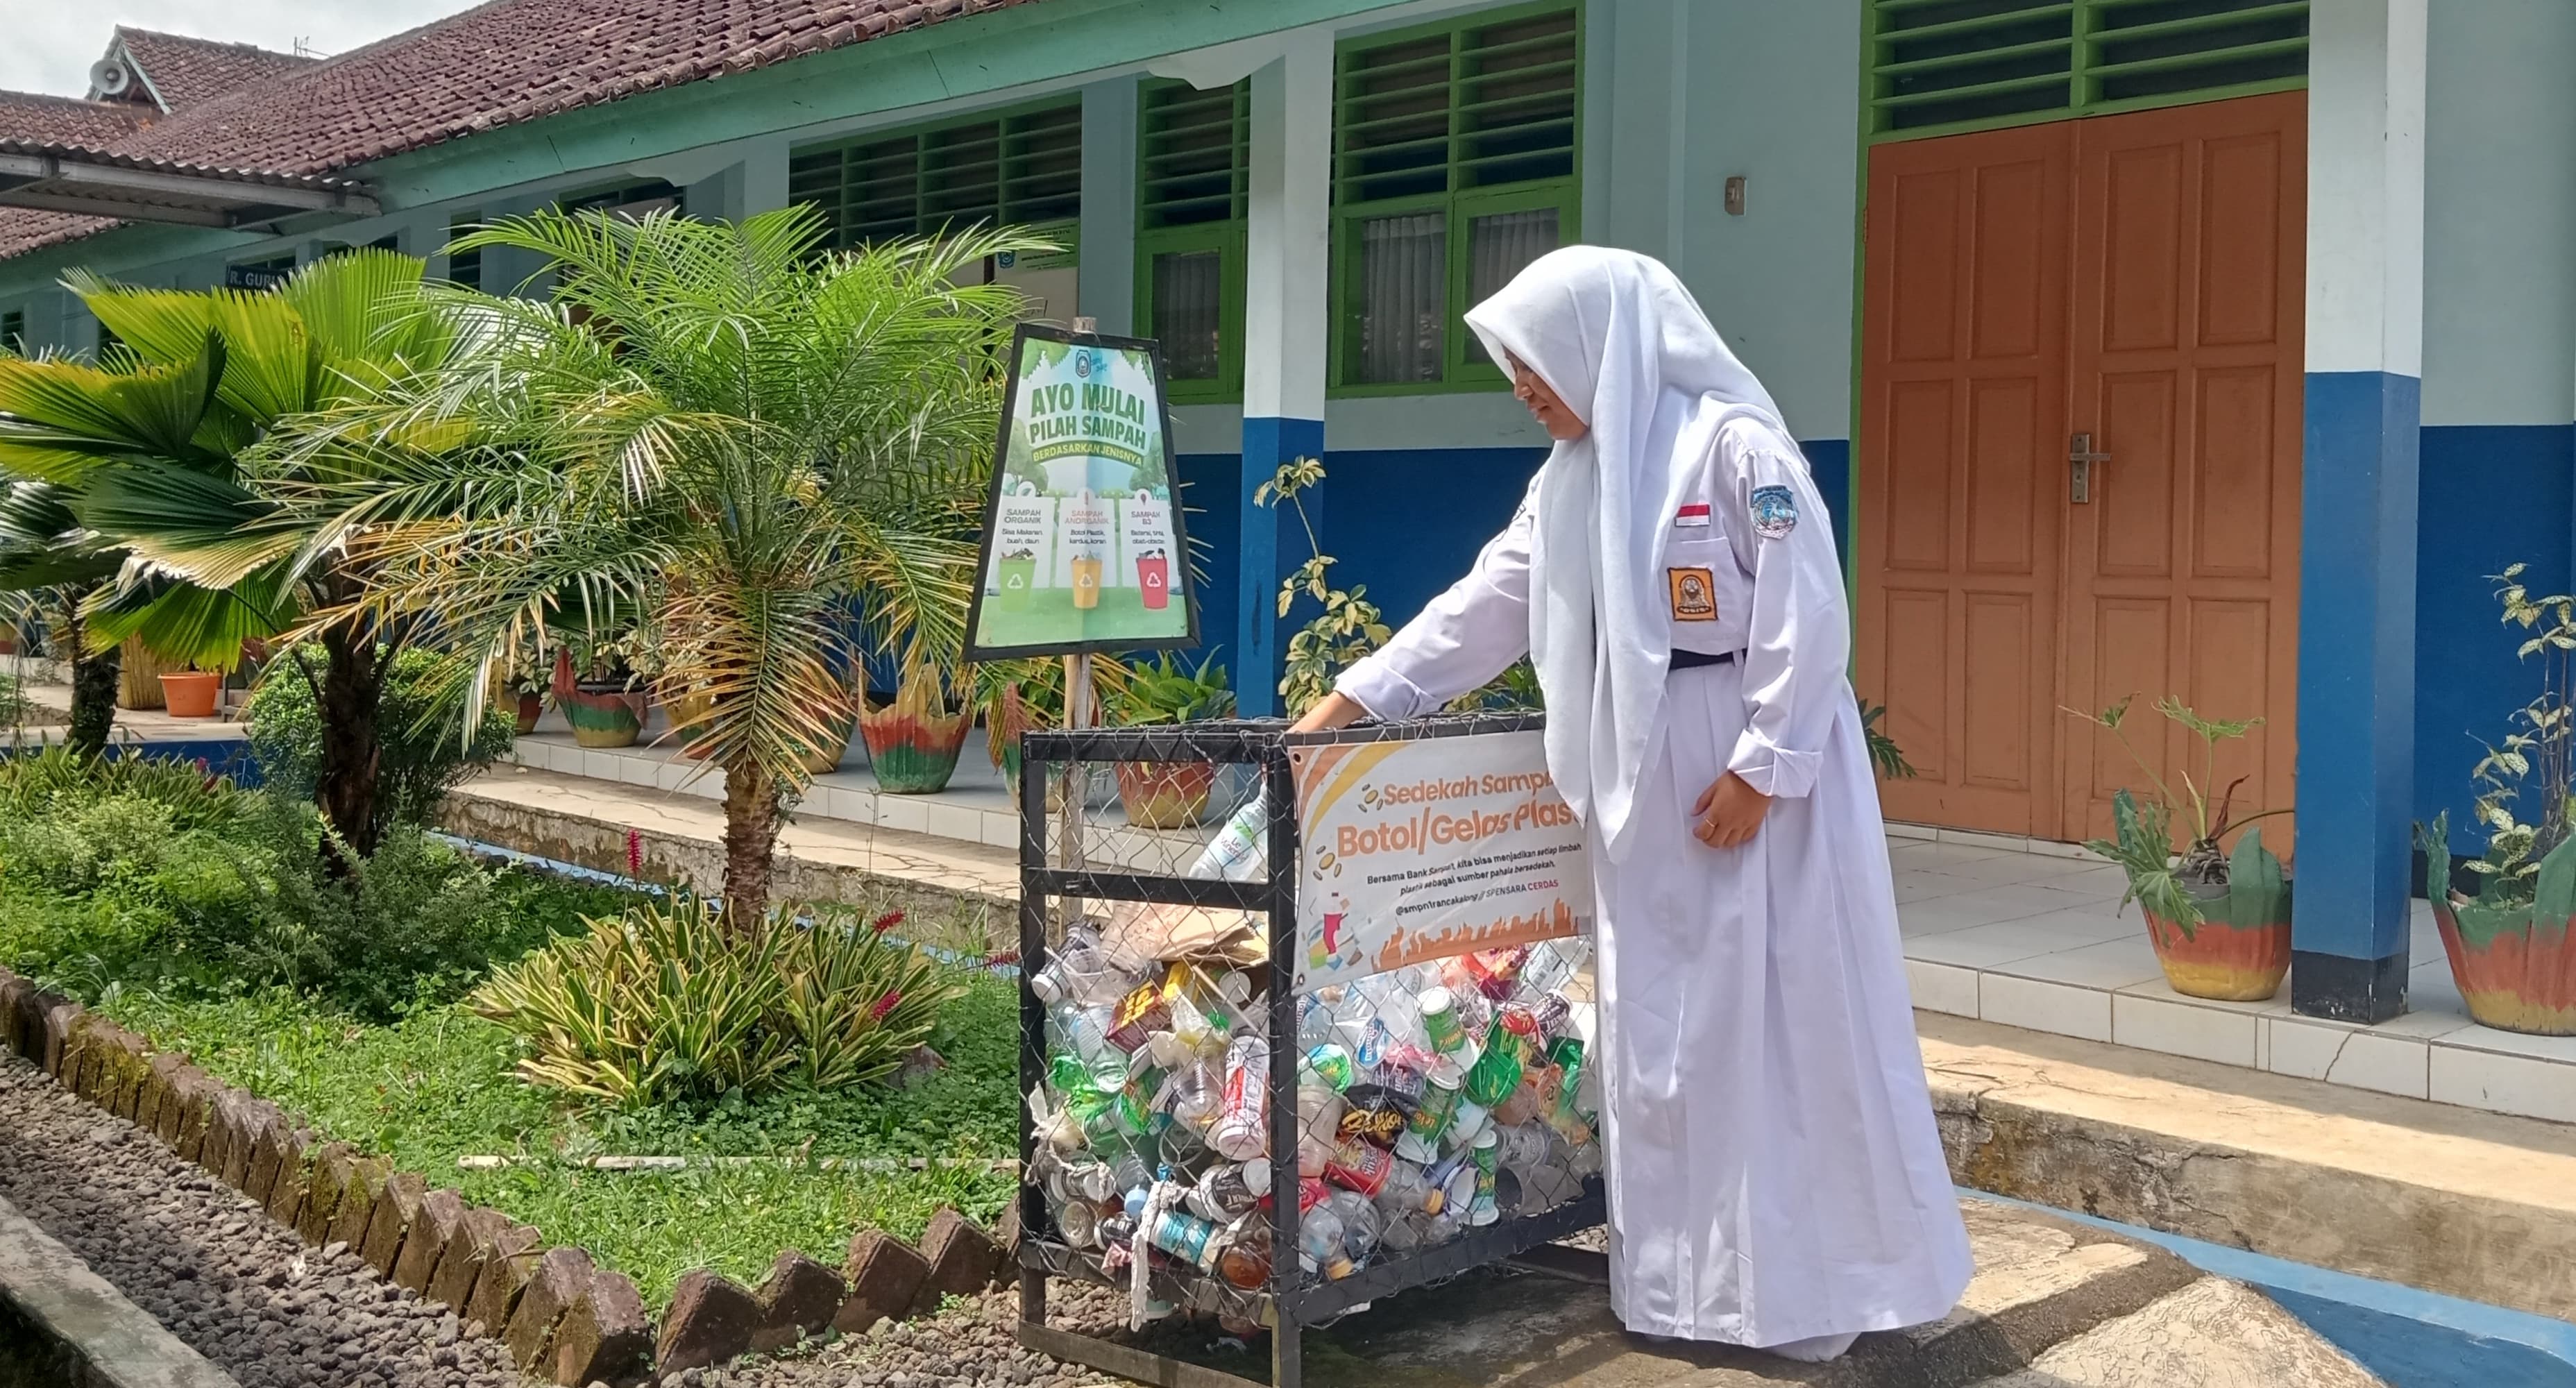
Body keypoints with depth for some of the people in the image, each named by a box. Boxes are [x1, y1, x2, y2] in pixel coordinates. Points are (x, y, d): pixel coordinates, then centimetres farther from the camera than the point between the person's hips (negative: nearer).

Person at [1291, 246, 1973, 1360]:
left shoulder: (1736, 446, -12)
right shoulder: (1570, 478, 11)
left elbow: (1808, 620, -15)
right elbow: (1480, 610, 14)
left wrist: (1760, 768, -17)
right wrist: (1353, 700, 10)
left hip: (1757, 781, -8)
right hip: (1643, 792, 8)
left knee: (1782, 1031, 0)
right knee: (1655, 1040, 10)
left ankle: (1805, 1283, 13)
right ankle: (1679, 1282, 21)